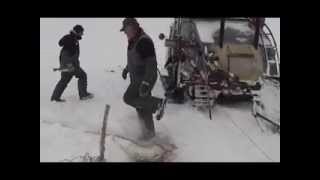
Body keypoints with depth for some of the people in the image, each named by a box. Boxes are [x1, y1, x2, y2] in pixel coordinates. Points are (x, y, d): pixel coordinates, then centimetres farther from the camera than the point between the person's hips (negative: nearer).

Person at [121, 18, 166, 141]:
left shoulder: (144, 41, -21)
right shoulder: (133, 41, 9)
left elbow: (151, 63, -27)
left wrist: (146, 82, -33)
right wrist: (127, 68, 35)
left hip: (145, 79, -9)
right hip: (137, 78, 9)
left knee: (129, 98, -16)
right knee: (141, 105, 12)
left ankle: (158, 104, -6)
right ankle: (149, 131, 25)